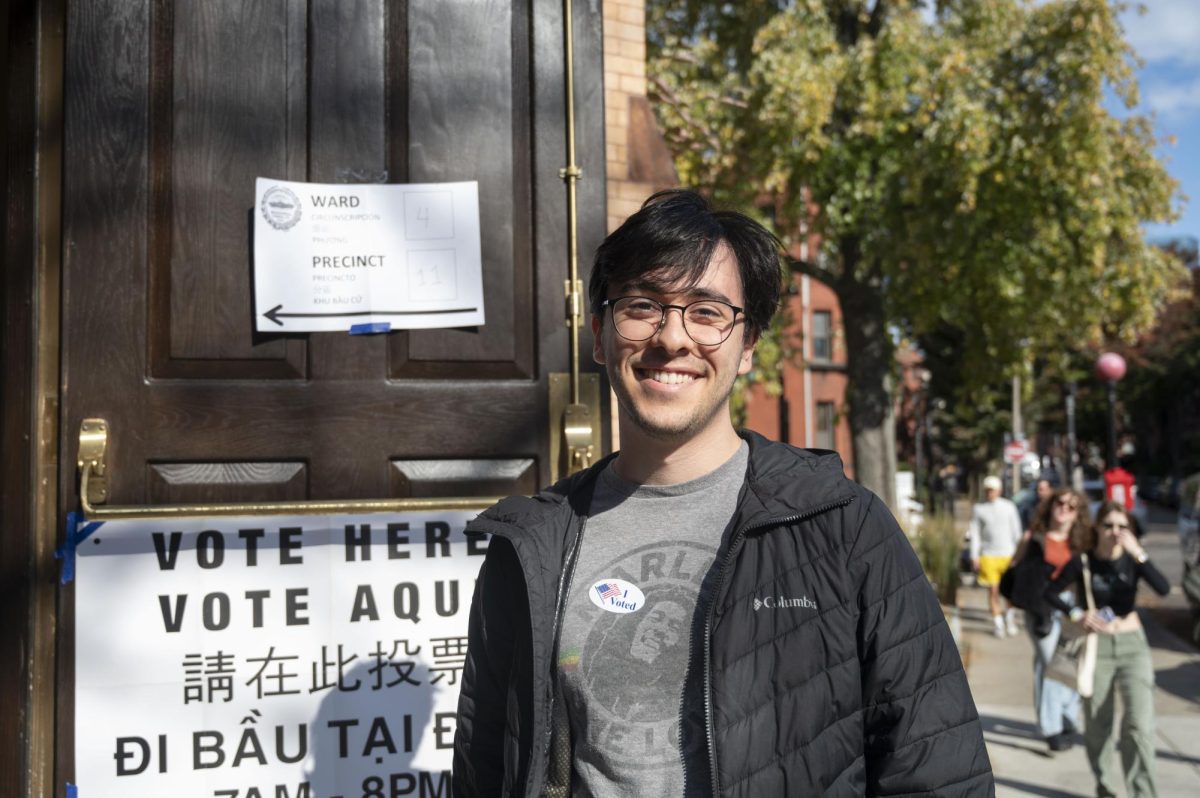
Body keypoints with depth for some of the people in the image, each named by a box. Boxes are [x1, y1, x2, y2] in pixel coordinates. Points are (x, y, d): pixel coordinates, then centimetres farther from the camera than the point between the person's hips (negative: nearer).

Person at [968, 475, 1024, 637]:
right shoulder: (978, 509, 6)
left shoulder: (1009, 507, 7)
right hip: (988, 555, 0)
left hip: (1008, 554, 0)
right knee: (993, 590, -3)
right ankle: (997, 623, 8)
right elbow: (974, 534, 6)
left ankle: (1010, 615, 20)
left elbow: (1017, 532, 10)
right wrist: (974, 557, 0)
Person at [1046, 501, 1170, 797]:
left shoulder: (1132, 560, -5)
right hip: (1096, 647, 0)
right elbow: (1051, 592, 3)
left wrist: (1138, 553, -30)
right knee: (1098, 725, 9)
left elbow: (1164, 589, -22)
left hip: (1132, 643, 0)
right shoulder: (1083, 562, -7)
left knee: (1140, 724, -11)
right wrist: (1077, 614, -10)